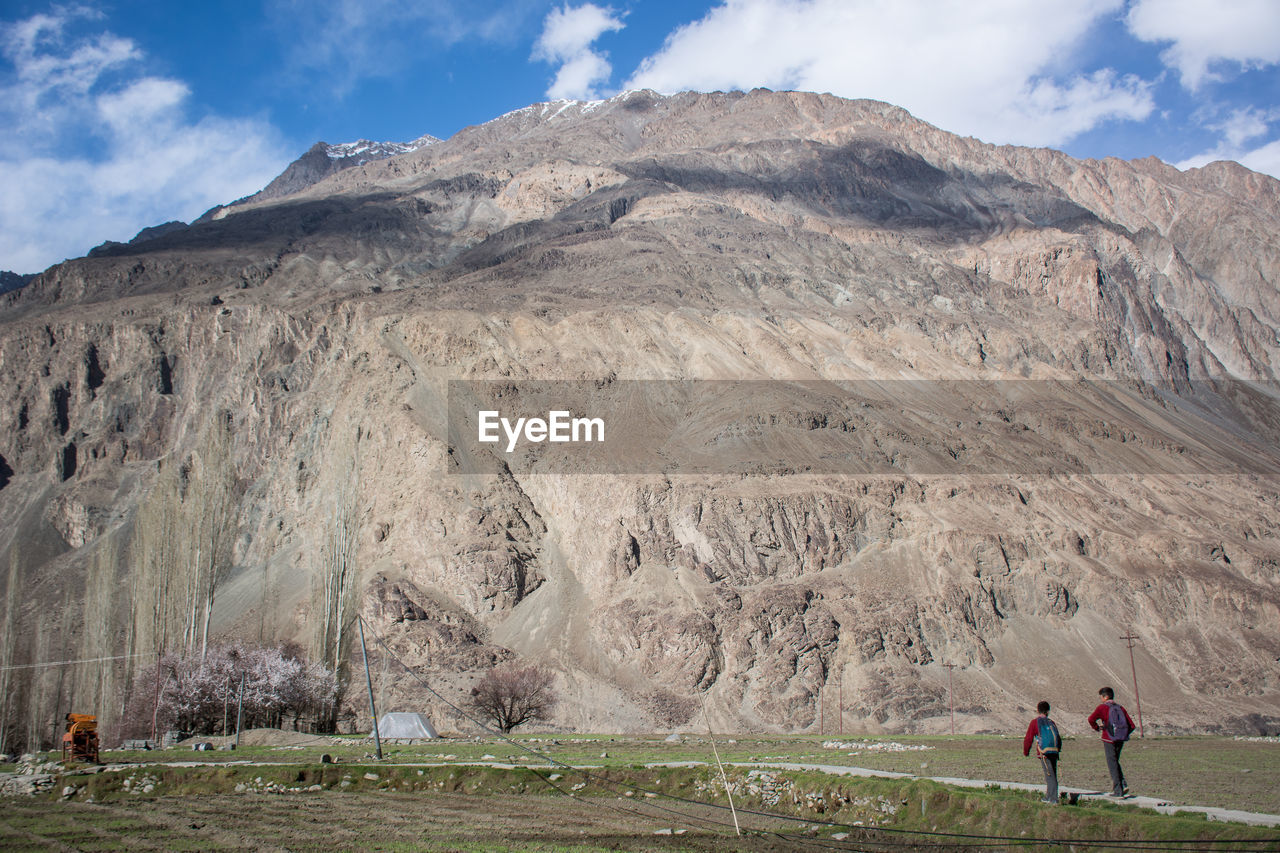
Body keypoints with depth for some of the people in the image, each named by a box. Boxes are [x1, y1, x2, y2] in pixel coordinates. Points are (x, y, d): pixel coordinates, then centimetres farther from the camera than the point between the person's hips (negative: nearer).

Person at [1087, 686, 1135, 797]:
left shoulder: (1102, 707, -4)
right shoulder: (1120, 707, 11)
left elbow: (1091, 719, -19)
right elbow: (1131, 725, 8)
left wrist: (1097, 728, -2)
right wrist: (1124, 734, 17)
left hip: (1109, 739, -5)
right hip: (1120, 740, 5)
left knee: (1112, 764, 1)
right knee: (1115, 762, 21)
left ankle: (1117, 790, 2)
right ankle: (1123, 785, 7)